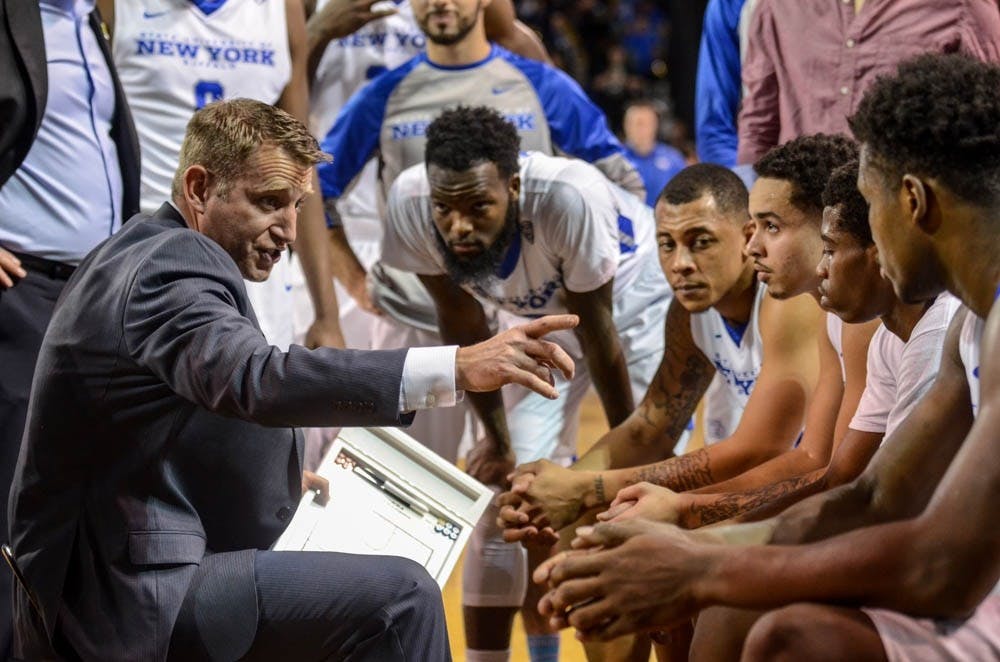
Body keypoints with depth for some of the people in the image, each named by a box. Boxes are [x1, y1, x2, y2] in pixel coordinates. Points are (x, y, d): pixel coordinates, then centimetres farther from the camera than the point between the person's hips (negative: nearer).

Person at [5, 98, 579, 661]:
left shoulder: (140, 255, 15)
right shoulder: (174, 264, -17)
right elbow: (256, 381, -36)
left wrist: (281, 484, 12)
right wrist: (460, 369, -42)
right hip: (142, 597, -11)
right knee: (400, 598, -20)